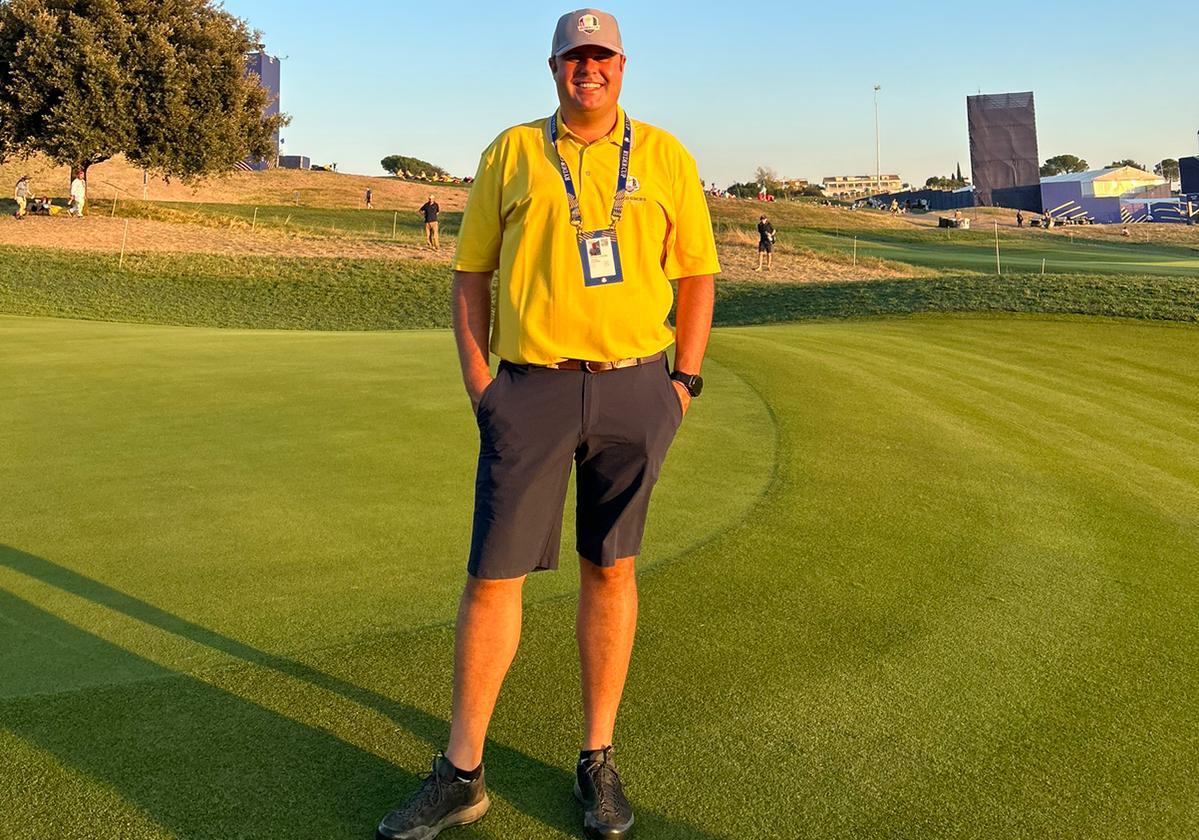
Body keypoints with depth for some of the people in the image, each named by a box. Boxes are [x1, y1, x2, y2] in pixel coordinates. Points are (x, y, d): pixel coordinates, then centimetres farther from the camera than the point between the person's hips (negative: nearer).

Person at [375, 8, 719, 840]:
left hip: (633, 388, 1)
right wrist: (477, 381, -1)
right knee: (492, 575, -1)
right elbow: (471, 272, 9)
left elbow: (696, 274, 10)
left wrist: (684, 380, 2)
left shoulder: (665, 156, 9)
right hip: (531, 389, 0)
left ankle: (598, 760, 21)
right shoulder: (511, 151, 8)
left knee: (611, 570, 8)